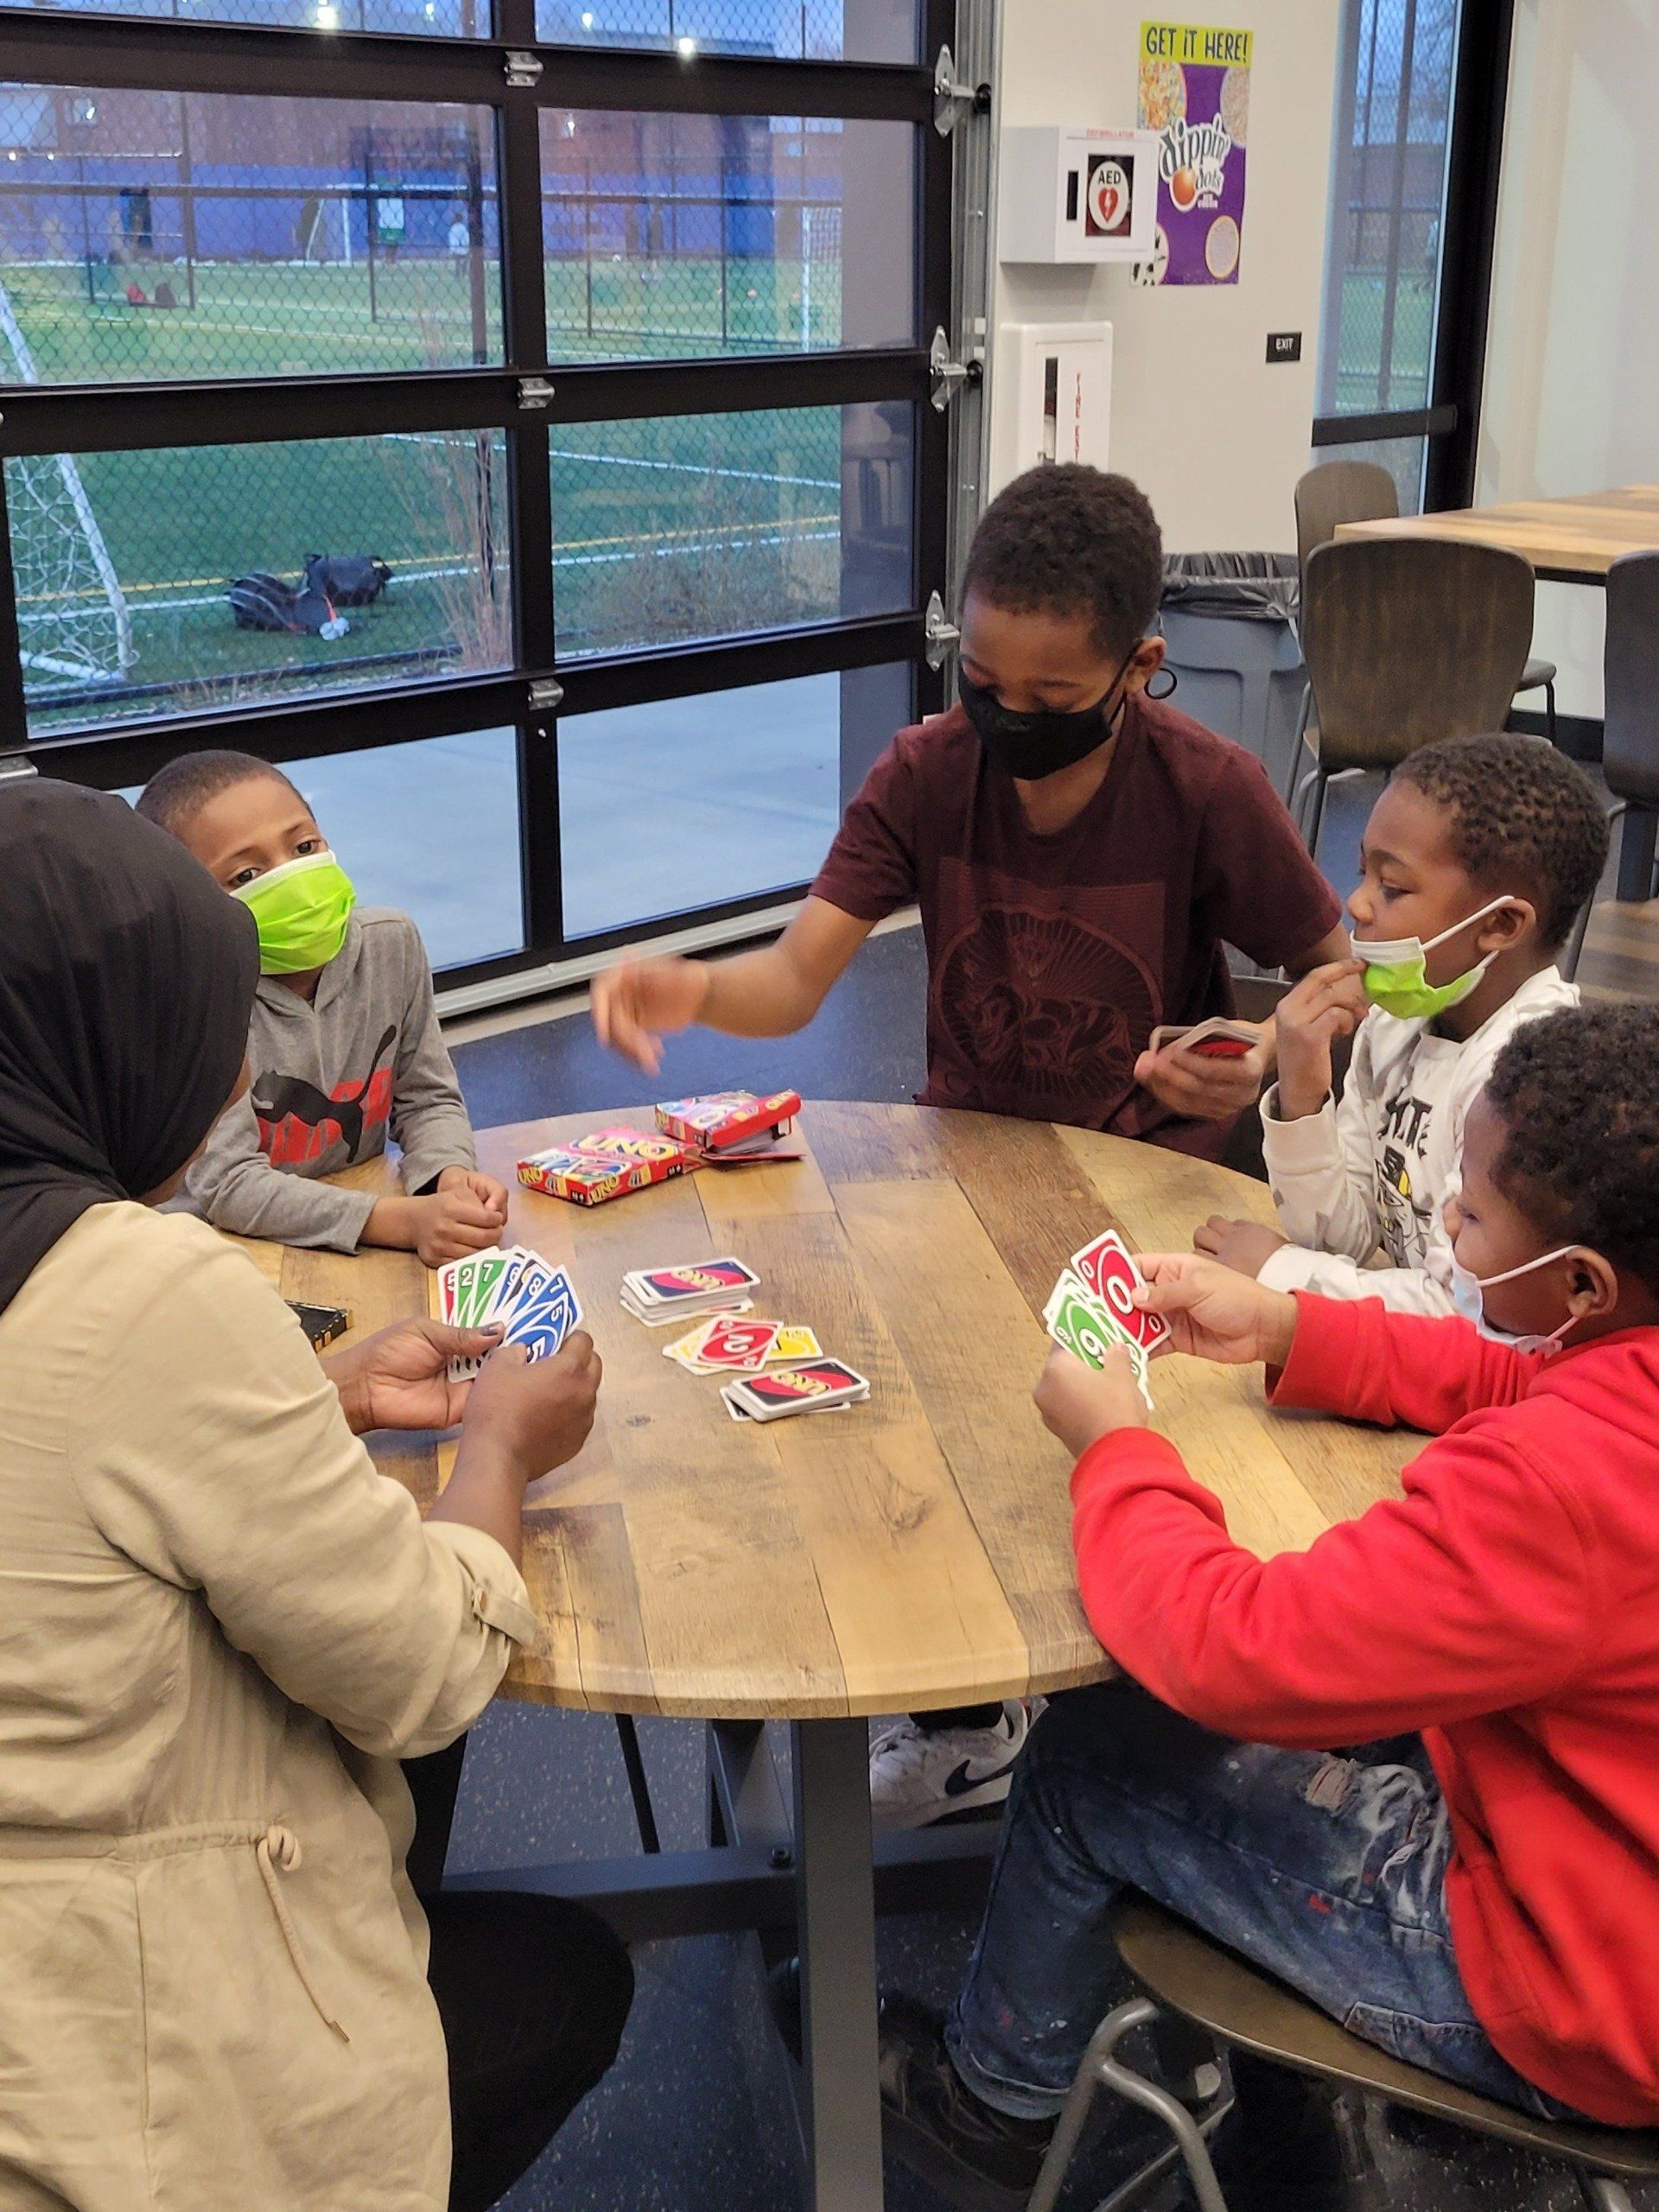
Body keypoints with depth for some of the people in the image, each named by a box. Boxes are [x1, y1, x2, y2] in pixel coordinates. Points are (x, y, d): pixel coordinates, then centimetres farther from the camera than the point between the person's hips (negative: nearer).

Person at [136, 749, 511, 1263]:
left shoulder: (391, 943, -2)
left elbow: (428, 1096, 6)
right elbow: (226, 1185, -21)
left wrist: (450, 1175, -16)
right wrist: (403, 1220, -29)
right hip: (226, 1252, -5)